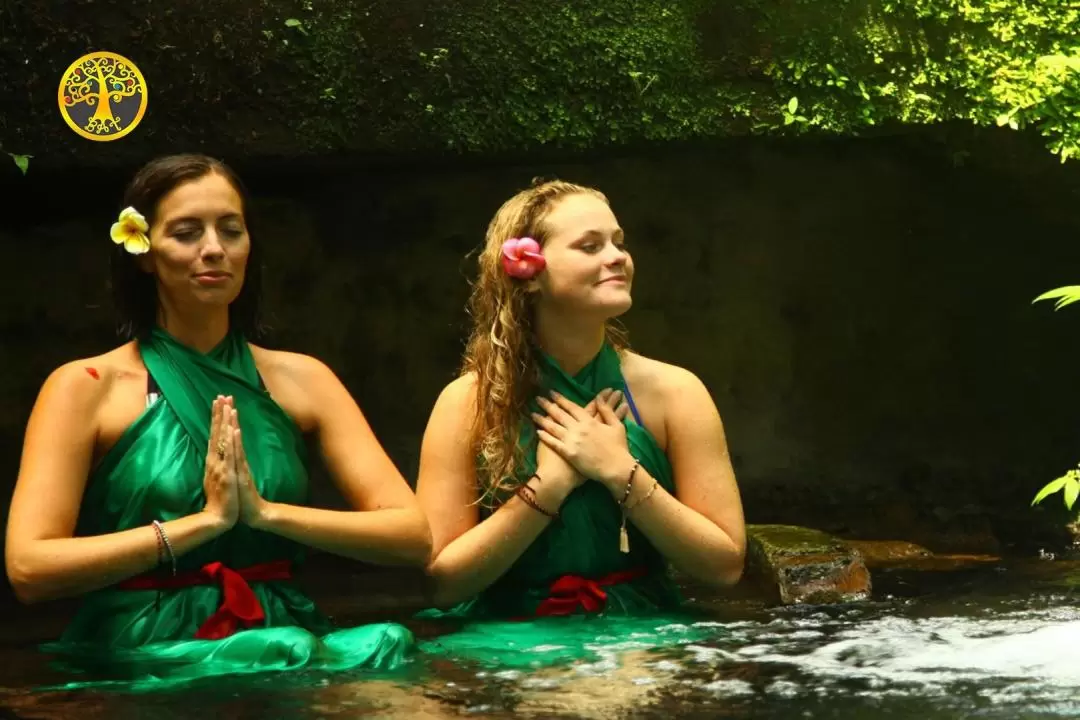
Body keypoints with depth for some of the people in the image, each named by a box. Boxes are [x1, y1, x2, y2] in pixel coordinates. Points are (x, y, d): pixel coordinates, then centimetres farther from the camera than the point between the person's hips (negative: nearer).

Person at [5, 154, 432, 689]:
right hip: (141, 659, -5)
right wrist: (204, 521, -16)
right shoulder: (85, 388, 2)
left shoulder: (300, 380, 11)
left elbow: (413, 537, 1)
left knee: (387, 648, -28)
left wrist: (266, 513, -13)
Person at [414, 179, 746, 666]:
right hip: (508, 644, 0)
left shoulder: (673, 392, -2)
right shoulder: (468, 403, -4)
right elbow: (439, 583, -7)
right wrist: (548, 485, -15)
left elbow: (725, 565, -3)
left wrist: (621, 473, -13)